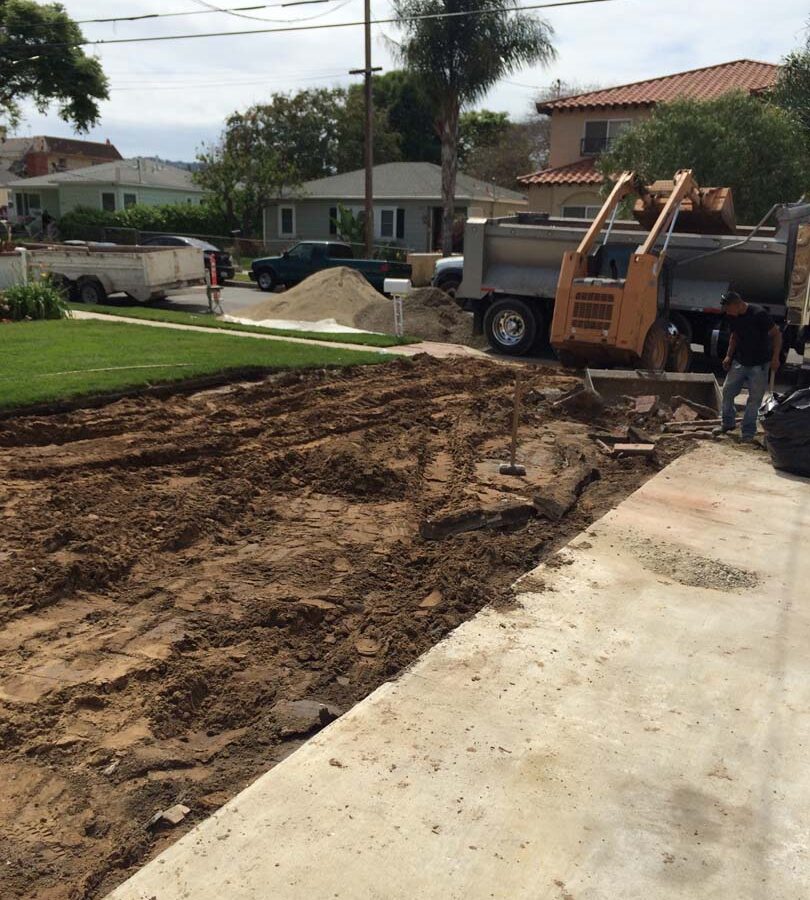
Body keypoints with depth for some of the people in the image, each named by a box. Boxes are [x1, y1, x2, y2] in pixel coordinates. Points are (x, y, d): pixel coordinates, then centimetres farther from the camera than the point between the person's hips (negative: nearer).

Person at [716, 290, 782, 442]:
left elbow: (777, 334, -15)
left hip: (759, 364, -6)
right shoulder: (733, 317, -1)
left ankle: (748, 432, 7)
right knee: (727, 390, 5)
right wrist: (729, 356, 6)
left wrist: (775, 358, -20)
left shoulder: (759, 314, -21)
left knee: (755, 398, -1)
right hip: (740, 361, 6)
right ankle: (728, 423, 23)